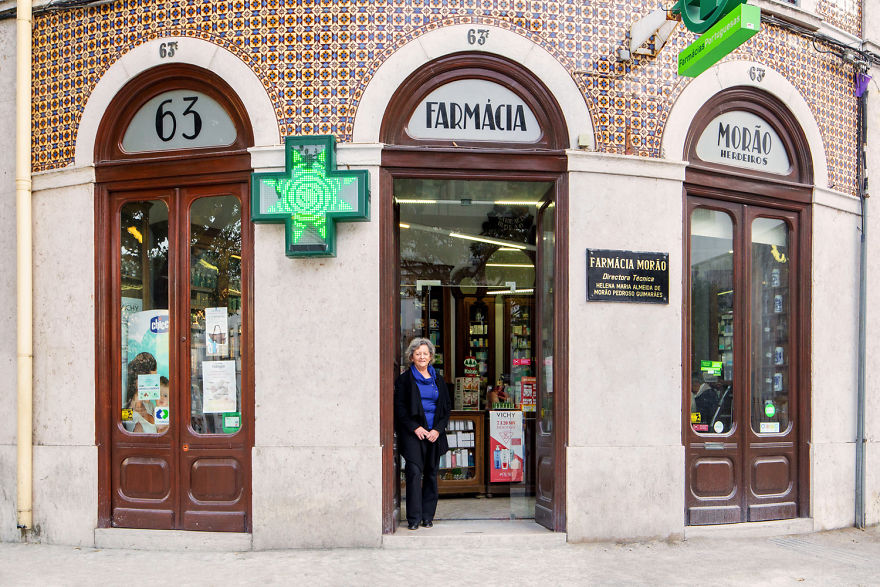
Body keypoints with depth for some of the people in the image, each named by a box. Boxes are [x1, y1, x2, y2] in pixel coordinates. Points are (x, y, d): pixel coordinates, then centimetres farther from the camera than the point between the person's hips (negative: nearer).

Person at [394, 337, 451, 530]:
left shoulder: (438, 379, 13)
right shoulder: (405, 379, 2)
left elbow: (447, 406, 12)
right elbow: (400, 407, -3)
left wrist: (438, 429, -2)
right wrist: (415, 428, -12)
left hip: (435, 434, 4)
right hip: (413, 434, -4)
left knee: (431, 474, 6)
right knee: (414, 473, -11)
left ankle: (428, 516, 14)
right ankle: (414, 518, -5)